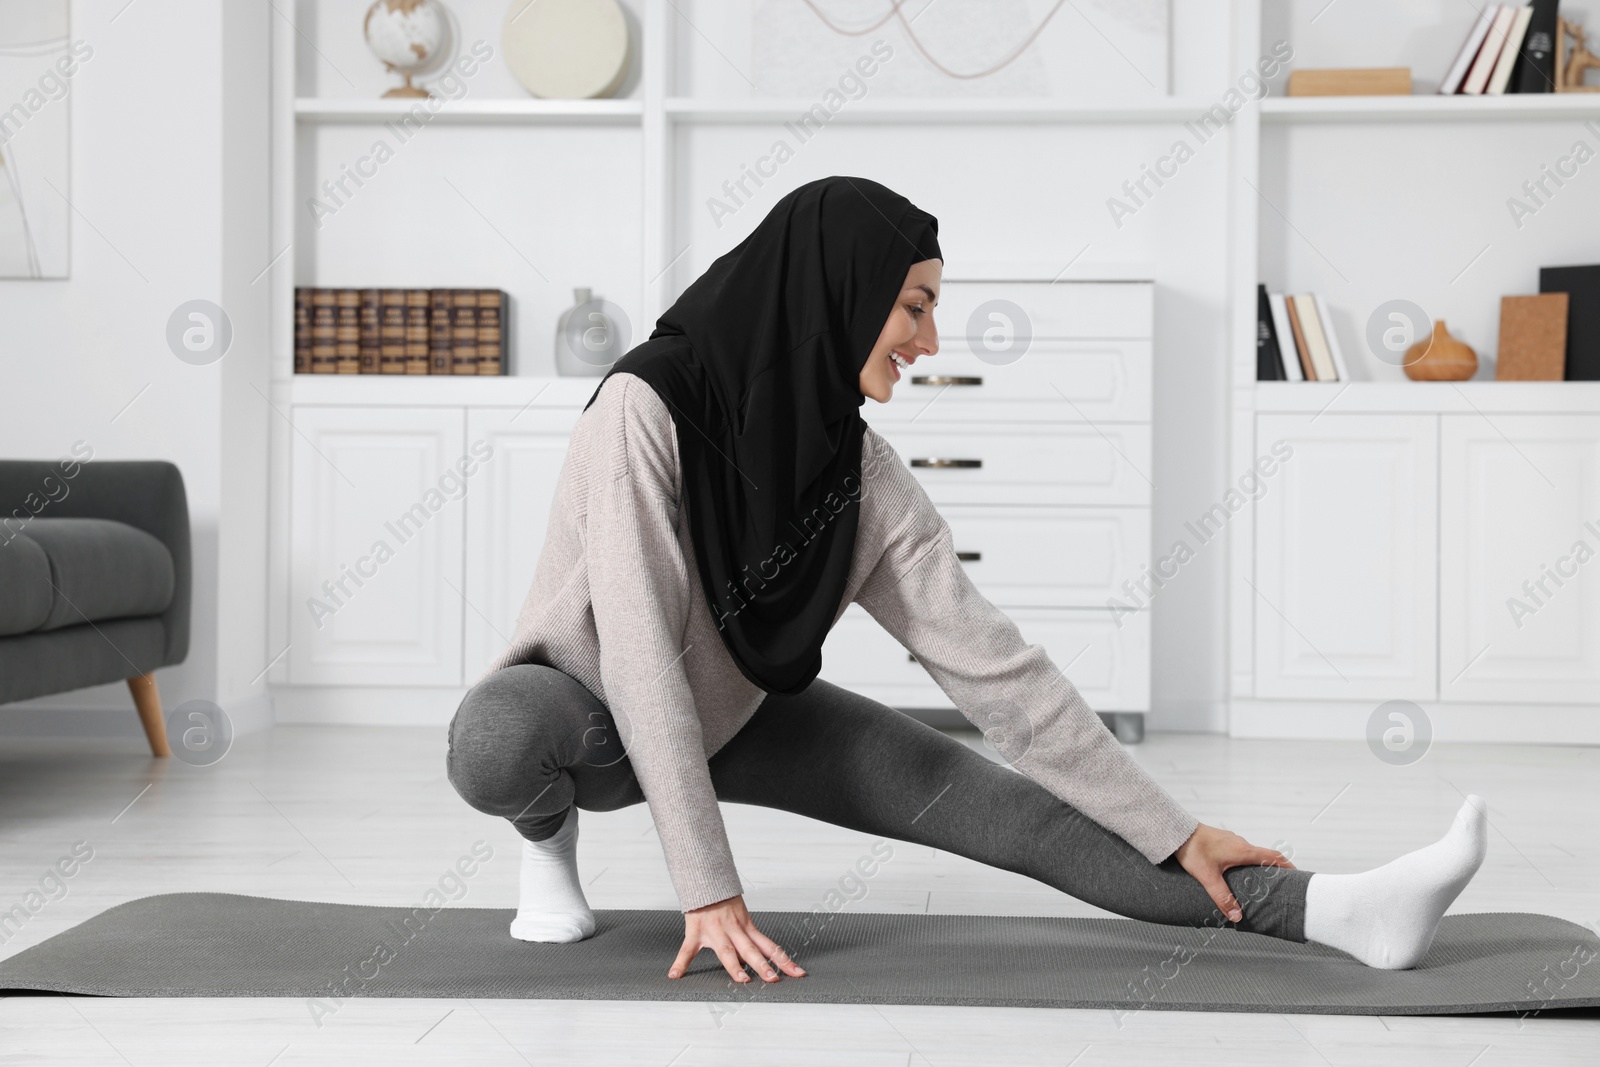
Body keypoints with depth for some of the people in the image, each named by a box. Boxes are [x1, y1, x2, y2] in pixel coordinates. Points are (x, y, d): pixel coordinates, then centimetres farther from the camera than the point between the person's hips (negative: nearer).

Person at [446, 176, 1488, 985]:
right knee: (496, 742, -41)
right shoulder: (647, 409, -31)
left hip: (737, 713, 4)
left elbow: (993, 662, -14)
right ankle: (548, 838, -4)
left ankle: (1331, 913, -23)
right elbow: (640, 655, -35)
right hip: (586, 704, -4)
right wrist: (708, 892, -36)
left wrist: (1171, 832, -15)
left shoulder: (865, 475, -15)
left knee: (987, 799, -14)